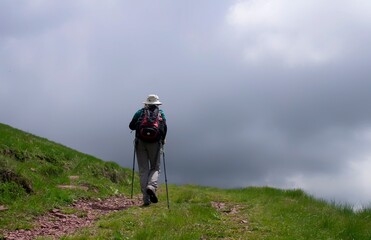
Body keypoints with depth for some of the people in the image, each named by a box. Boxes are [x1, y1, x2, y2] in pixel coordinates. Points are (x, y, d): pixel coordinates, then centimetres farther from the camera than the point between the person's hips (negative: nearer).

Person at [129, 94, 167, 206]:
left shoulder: (140, 112, 10)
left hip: (140, 142, 1)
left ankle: (146, 199, -3)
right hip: (155, 143, -1)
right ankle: (151, 186, -19)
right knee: (155, 168, 12)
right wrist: (162, 140, 12)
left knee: (143, 170, 4)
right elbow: (164, 128, -2)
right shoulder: (160, 113, 9)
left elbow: (131, 126, 12)